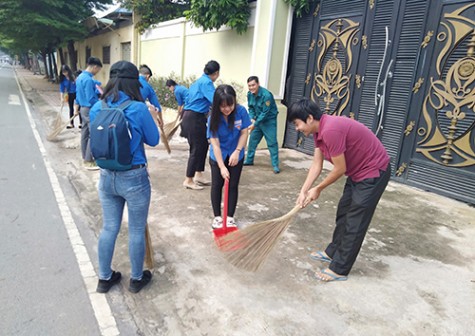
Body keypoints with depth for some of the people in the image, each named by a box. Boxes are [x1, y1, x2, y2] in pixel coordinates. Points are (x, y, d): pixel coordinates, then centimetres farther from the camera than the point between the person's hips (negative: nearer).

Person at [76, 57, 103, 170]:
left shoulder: (80, 77, 10)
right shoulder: (89, 80, -21)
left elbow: (78, 94, 18)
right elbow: (91, 99, -24)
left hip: (83, 108, 10)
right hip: (90, 110, -10)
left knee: (85, 133, 14)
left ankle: (85, 157, 23)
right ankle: (89, 161, -1)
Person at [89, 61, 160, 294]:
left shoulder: (96, 108, -1)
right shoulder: (138, 108, -16)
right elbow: (153, 140, -3)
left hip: (106, 177, 5)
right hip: (134, 178, -5)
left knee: (109, 228, 19)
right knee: (137, 231, 13)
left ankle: (104, 278, 35)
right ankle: (136, 279, 31)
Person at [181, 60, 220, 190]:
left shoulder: (200, 81, 17)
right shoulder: (206, 82, -14)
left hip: (194, 117, 10)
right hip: (194, 118, -10)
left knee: (203, 145, 15)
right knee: (197, 148, -3)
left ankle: (198, 175, 24)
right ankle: (188, 181, 6)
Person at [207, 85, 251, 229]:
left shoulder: (241, 111, -19)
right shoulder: (213, 118, -22)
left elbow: (244, 133, -10)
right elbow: (215, 144, -22)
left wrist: (237, 151, -20)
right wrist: (222, 166, -26)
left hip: (236, 155, 1)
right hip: (217, 156, -1)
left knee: (233, 186, 6)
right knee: (217, 185, 6)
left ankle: (230, 217, 19)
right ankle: (217, 216, 21)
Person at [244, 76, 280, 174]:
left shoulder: (266, 95, -27)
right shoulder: (250, 94, -5)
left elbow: (265, 113, -25)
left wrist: (255, 124, -22)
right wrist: (252, 119, -11)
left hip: (269, 121, -7)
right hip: (258, 119, 7)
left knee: (272, 143, -7)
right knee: (252, 140, 12)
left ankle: (275, 165, -2)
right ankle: (249, 160, 27)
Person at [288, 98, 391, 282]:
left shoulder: (330, 130, -31)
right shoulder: (319, 130, 0)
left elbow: (340, 169, -24)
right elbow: (316, 165, 2)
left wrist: (318, 189, -10)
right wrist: (304, 191, -4)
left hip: (374, 171, -10)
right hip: (358, 170, 10)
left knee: (355, 222, -2)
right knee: (343, 212, 19)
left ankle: (339, 269, 11)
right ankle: (333, 252, 36)